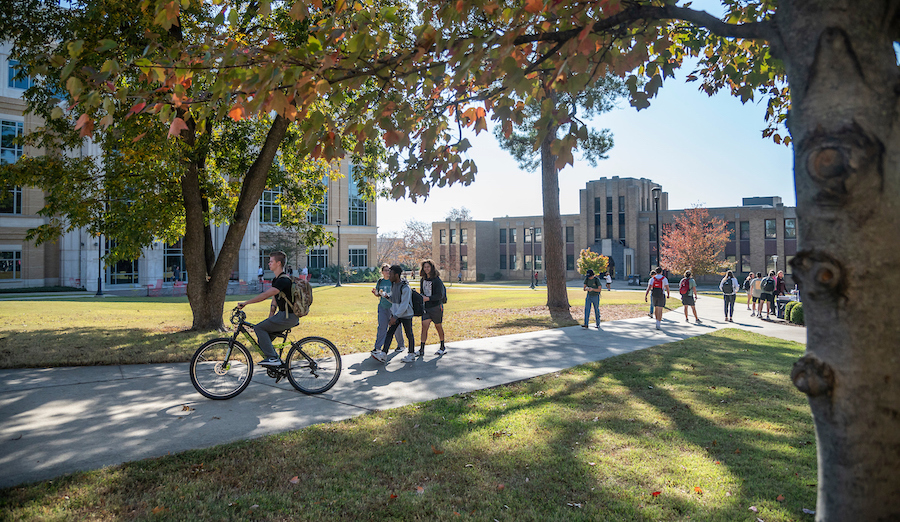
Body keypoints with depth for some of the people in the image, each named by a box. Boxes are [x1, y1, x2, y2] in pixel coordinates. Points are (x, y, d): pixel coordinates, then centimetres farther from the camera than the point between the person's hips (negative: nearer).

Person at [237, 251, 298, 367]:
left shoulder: (283, 280, -18)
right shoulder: (276, 280, 16)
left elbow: (265, 295, -26)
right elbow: (274, 302, 19)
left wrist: (245, 303, -22)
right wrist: (269, 321, 15)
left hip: (288, 317, -10)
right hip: (283, 314, 10)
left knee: (259, 328, -12)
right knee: (263, 335, 10)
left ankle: (273, 358, -12)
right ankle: (275, 361, 15)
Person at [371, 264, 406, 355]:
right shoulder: (380, 281, 10)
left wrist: (388, 295, -24)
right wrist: (375, 293, -5)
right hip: (382, 306, 4)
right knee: (381, 326, -1)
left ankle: (401, 345, 23)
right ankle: (377, 347, 3)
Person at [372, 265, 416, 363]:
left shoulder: (405, 288, -20)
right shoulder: (393, 285, 6)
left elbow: (404, 305, -23)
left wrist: (395, 317, -25)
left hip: (405, 315, -7)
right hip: (395, 314, 7)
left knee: (409, 335, 6)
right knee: (389, 333, -1)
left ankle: (411, 355, 20)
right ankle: (383, 355, -5)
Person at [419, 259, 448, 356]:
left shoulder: (437, 280, -11)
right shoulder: (422, 280, 9)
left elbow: (440, 295, -16)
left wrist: (428, 298, -23)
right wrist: (422, 297, 0)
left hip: (436, 306, -5)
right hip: (426, 307, 5)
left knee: (438, 326, 8)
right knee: (424, 326, -6)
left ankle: (443, 347, 24)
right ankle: (421, 349, -7)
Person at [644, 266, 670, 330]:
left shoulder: (652, 279, 1)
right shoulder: (664, 279, -6)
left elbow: (649, 287, -8)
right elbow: (667, 288, -6)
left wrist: (645, 296, -10)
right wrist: (668, 295, 13)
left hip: (654, 296, 3)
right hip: (661, 296, -3)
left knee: (656, 308, 20)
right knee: (660, 310, -2)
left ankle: (658, 322, 31)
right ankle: (658, 325, -9)